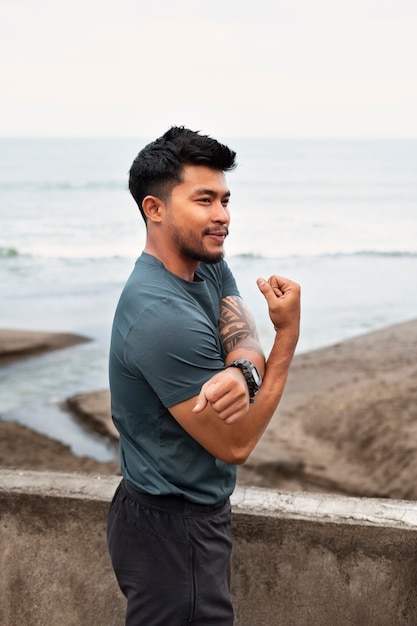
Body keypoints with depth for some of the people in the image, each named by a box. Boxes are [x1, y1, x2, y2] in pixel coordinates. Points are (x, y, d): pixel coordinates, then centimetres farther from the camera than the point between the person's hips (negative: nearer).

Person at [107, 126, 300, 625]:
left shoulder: (209, 266, 1)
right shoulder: (164, 317, -28)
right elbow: (236, 444, -22)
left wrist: (241, 373, -32)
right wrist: (288, 332, -21)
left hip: (192, 512, 9)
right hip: (173, 531, -9)